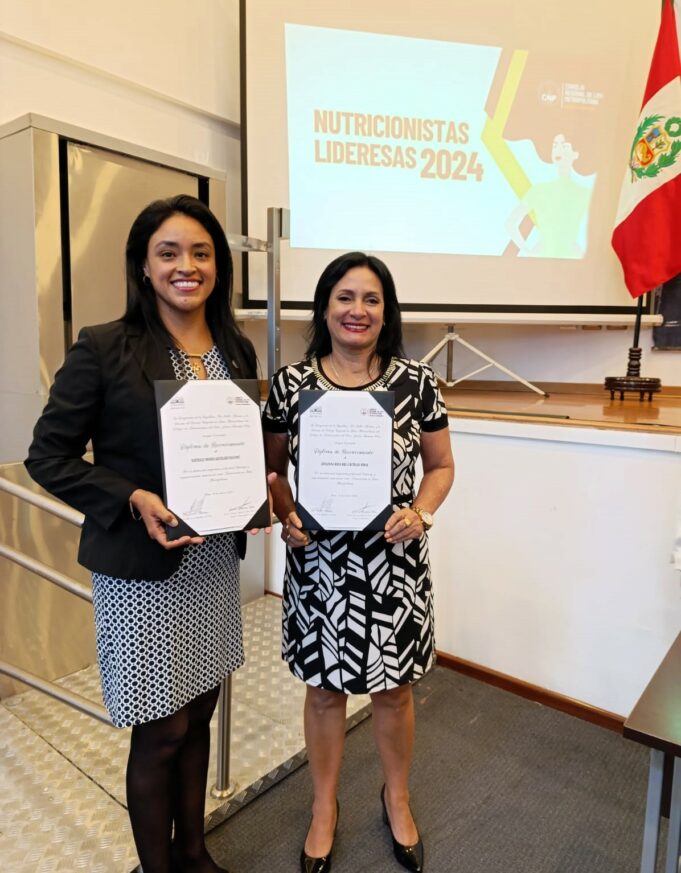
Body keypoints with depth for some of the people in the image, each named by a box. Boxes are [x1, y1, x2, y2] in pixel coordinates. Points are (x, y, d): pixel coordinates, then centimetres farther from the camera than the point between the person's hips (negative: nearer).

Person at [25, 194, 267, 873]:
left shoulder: (237, 350, 4)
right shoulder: (103, 349, -12)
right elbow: (48, 456, -8)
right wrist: (133, 500, -21)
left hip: (216, 560, 5)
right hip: (142, 570, -5)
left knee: (198, 717, 21)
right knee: (162, 733, 10)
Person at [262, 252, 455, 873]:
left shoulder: (415, 382, -5)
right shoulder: (290, 383, -4)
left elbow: (442, 466, 4)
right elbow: (272, 469, 7)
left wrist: (420, 512, -12)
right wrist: (287, 515, -10)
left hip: (393, 560, 0)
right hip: (317, 560, 0)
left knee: (393, 690, 18)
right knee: (324, 689, 17)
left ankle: (397, 797, 48)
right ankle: (325, 806, 45)